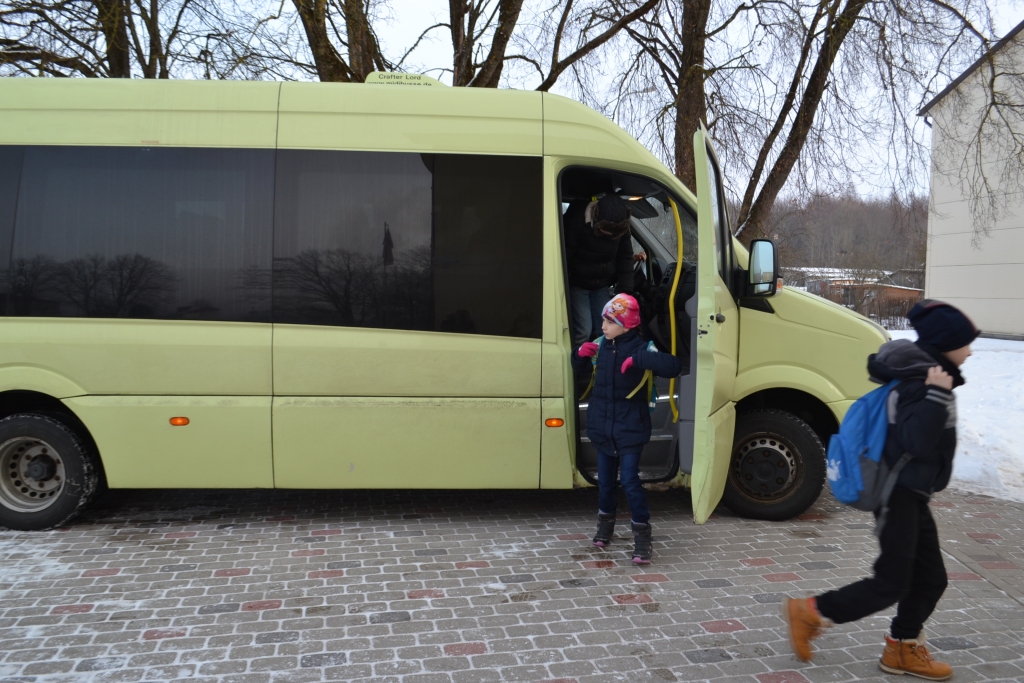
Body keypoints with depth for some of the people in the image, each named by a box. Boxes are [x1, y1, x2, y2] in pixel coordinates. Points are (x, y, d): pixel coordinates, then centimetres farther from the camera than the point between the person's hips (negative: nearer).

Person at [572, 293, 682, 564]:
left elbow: (673, 366, -29)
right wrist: (580, 354, -2)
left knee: (630, 480, -8)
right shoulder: (600, 346, 3)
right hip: (602, 426, 5)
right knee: (605, 479, 15)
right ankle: (605, 522, 36)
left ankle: (642, 534, 2)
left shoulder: (641, 348, -14)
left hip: (630, 428, -5)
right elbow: (579, 369, 20)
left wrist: (637, 359, -35)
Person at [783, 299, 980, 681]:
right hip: (900, 495, -10)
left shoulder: (927, 378, 10)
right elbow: (916, 442, -31)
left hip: (911, 496, 10)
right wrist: (937, 396, -33)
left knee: (930, 578, 15)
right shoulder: (920, 384, -20)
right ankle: (808, 613, 6)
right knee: (891, 584, -4)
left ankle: (903, 649, 28)